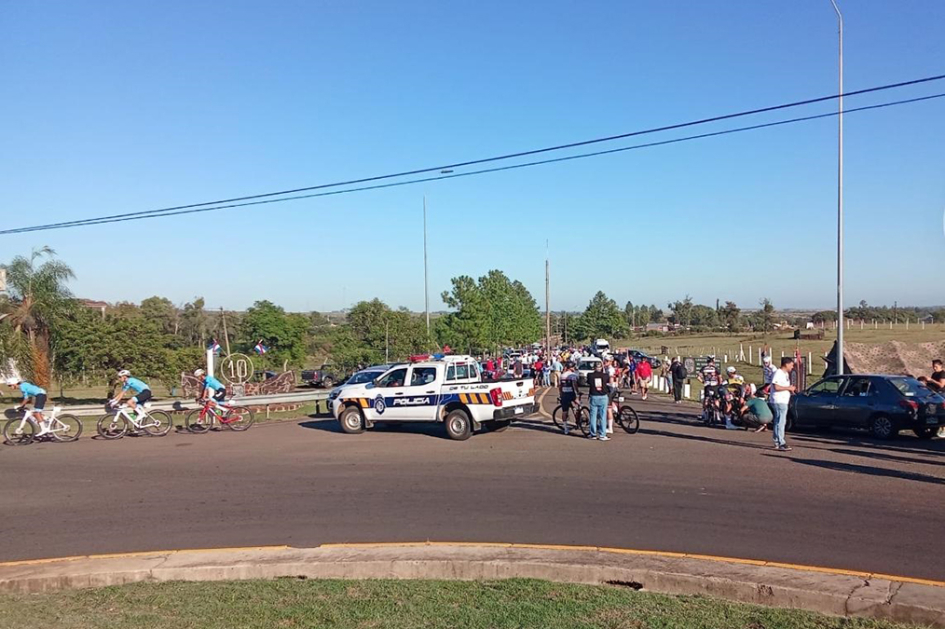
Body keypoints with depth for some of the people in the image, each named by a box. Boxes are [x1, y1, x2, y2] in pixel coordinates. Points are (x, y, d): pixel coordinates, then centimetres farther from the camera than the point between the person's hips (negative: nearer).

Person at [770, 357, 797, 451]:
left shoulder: (786, 374, 17)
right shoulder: (778, 373, -14)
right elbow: (776, 387, -24)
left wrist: (791, 388, 10)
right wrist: (788, 388, -17)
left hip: (784, 401, 11)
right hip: (779, 401, -11)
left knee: (778, 422, 14)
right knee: (780, 422, -12)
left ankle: (777, 442, 21)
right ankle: (781, 444, -13)